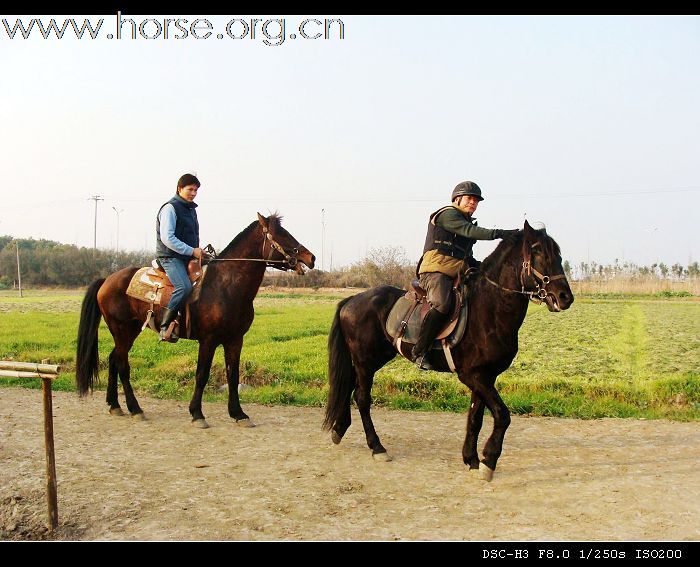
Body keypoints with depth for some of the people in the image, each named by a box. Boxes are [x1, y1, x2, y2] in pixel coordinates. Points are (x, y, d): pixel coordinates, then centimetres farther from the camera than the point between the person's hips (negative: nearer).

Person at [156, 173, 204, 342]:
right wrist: (191, 251, -19)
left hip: (189, 257, 9)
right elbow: (167, 238, -18)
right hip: (171, 257, -9)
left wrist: (198, 250, 11)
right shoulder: (170, 208, -8)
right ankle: (165, 326, -26)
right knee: (184, 287, -29)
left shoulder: (191, 209, 20)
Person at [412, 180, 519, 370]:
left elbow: (467, 258, 29)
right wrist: (498, 233, -25)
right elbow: (469, 231, -18)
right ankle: (419, 352, -27)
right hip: (436, 271, -10)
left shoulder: (467, 221, 28)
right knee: (442, 304, -33)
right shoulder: (447, 214, 0)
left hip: (459, 274, 10)